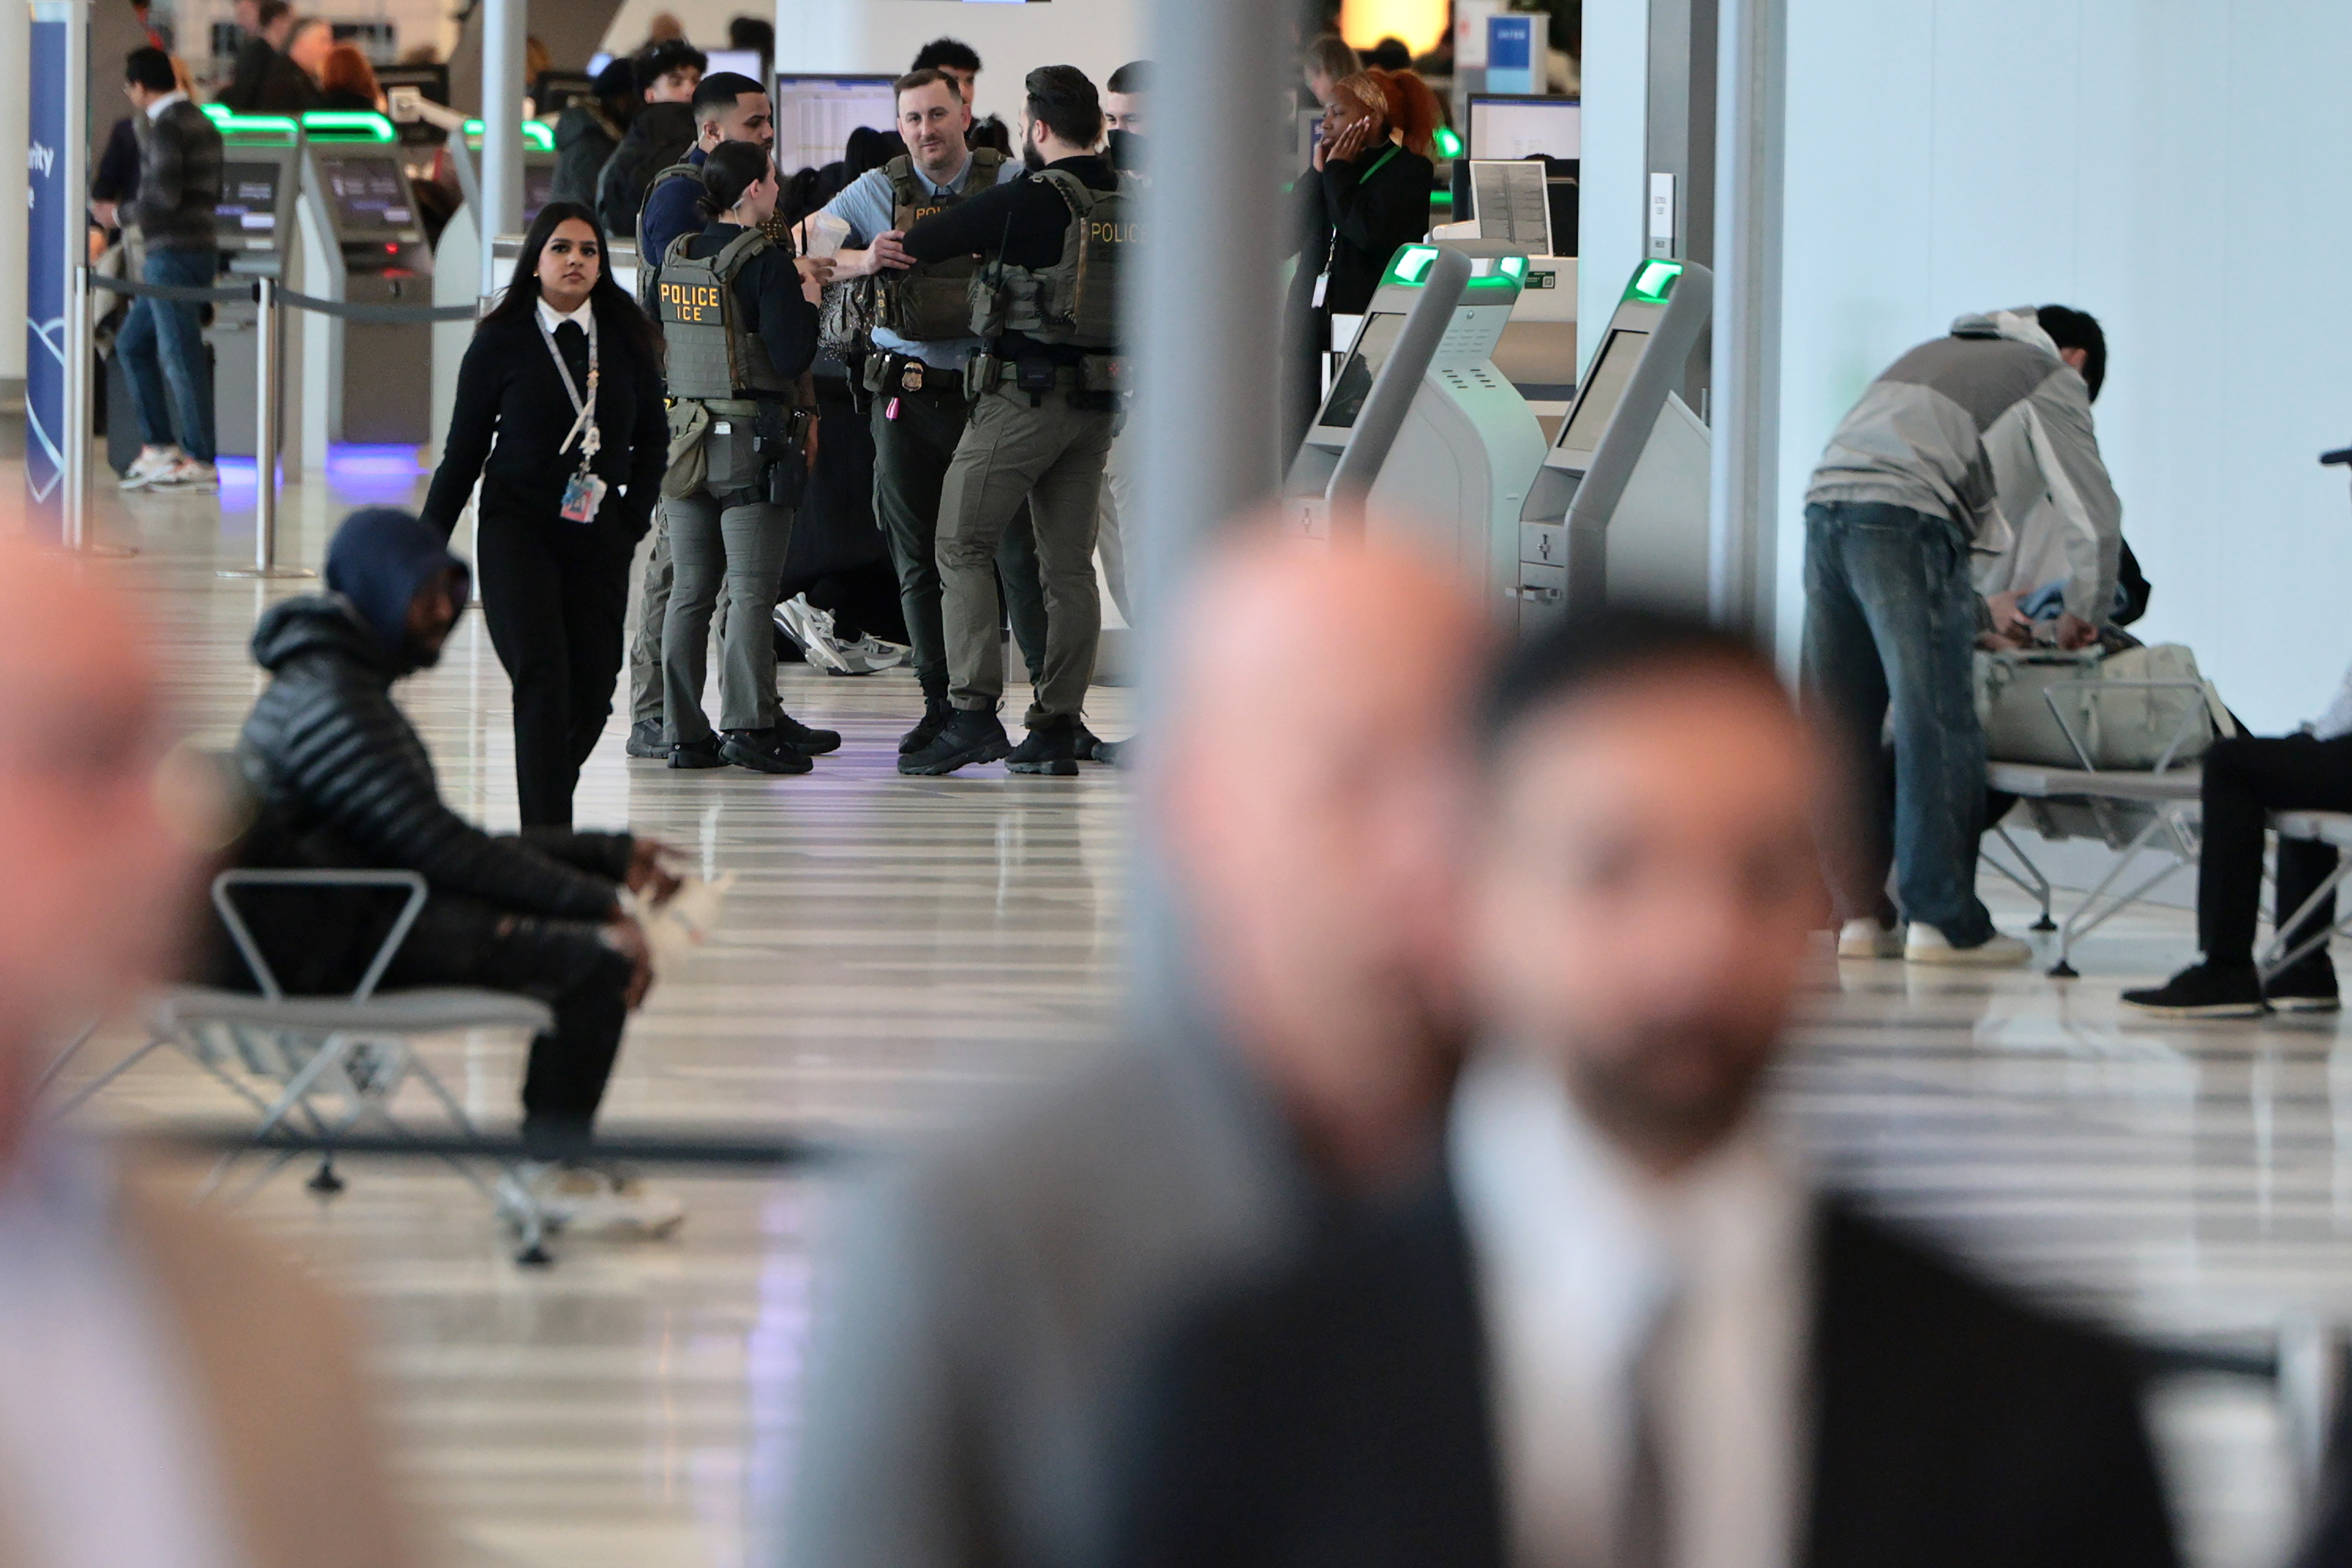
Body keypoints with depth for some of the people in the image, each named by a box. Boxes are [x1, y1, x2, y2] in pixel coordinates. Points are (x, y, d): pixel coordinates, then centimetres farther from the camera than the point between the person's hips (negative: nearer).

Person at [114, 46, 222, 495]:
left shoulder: (166, 129, -13)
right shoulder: (200, 122, 15)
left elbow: (164, 196, -22)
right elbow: (215, 191, 18)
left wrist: (123, 215, -5)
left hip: (174, 253, -10)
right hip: (202, 247, 10)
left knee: (180, 356, -8)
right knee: (133, 343, 17)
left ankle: (201, 461, -8)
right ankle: (158, 445, 15)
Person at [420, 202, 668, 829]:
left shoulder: (628, 341, 7)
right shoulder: (502, 343, -1)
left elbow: (653, 440, 18)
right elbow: (464, 450, 3)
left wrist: (632, 519, 7)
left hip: (598, 538, 3)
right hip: (518, 529, -3)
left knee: (593, 692, 2)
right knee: (543, 678, -17)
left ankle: (546, 805, 27)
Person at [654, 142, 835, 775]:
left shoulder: (676, 258, 8)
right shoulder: (766, 263, -13)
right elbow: (791, 355, -18)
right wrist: (809, 303, 0)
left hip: (686, 435, 6)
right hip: (754, 440, -6)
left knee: (690, 590, 9)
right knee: (752, 592, -5)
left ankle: (685, 731, 9)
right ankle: (748, 728, -9)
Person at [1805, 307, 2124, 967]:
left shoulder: (1933, 355, 35)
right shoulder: (2053, 380, 14)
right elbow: (2096, 510, 9)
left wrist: (1975, 606, 39)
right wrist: (2086, 614, 24)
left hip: (1825, 504, 7)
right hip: (1906, 518, -7)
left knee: (1843, 733, 9)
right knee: (1936, 728, -5)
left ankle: (1861, 915, 11)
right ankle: (1944, 923, -7)